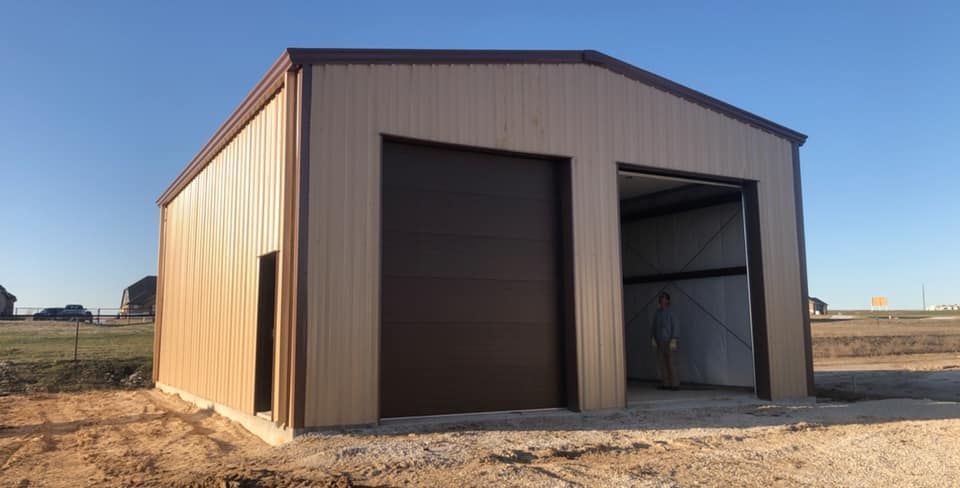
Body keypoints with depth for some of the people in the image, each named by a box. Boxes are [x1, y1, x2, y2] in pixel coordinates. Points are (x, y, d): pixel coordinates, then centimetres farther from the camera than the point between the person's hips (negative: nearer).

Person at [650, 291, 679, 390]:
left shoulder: (670, 312, -6)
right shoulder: (657, 314, 11)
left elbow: (675, 327, -11)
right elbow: (654, 328, 12)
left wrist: (673, 340, -19)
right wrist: (653, 339, -1)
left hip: (669, 343, -6)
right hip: (660, 343, 6)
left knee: (671, 363, -7)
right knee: (661, 364, 2)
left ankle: (675, 384, -2)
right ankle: (666, 384, 8)